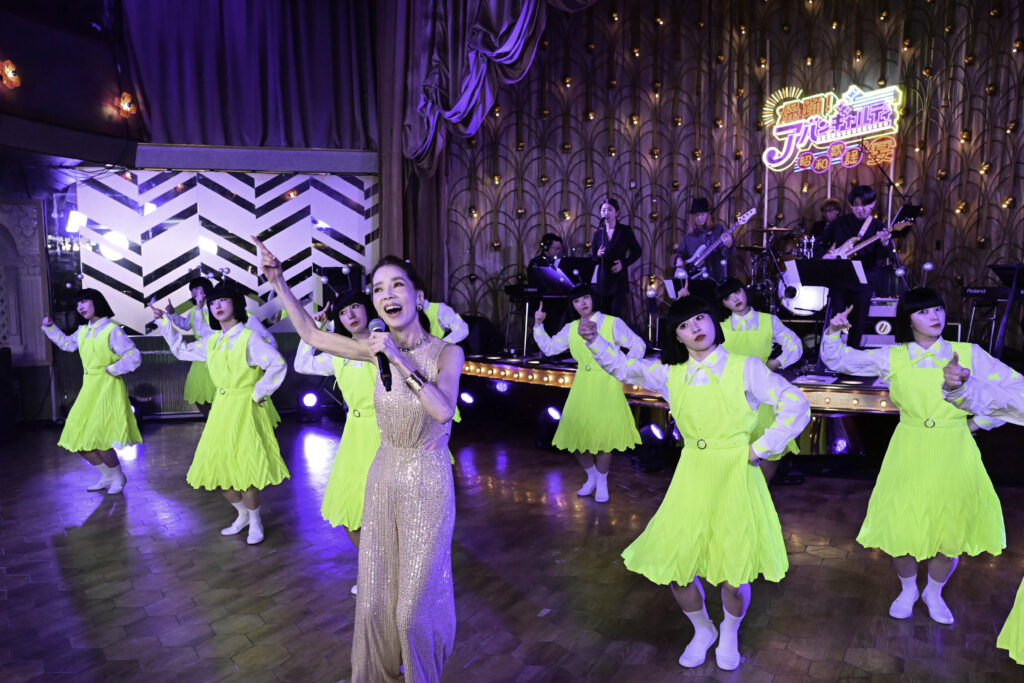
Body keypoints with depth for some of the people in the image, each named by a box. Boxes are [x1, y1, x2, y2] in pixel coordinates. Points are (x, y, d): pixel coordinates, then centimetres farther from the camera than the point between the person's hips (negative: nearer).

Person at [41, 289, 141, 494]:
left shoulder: (112, 330, -12)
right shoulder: (83, 331, 10)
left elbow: (134, 358, -17)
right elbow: (67, 343, 31)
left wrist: (112, 370, -14)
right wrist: (50, 327, 22)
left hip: (107, 388, -8)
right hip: (89, 388, 8)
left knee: (97, 439, -9)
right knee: (79, 440, 9)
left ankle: (118, 477, 14)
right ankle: (107, 477, 26)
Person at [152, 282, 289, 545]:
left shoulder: (249, 338, -11)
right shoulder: (212, 341, 10)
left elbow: (278, 364, -20)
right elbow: (182, 350, 25)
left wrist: (258, 394, -15)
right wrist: (163, 322, 21)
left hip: (245, 409, -7)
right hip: (221, 408, 7)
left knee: (243, 467, -8)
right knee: (217, 467, 9)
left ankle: (255, 521, 15)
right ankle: (243, 514, 31)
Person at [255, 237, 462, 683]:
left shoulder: (446, 352, -13)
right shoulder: (380, 349, -2)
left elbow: (443, 411, -29)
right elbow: (311, 334, 7)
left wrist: (401, 362, -30)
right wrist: (278, 282, 2)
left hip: (427, 484, -4)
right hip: (383, 479, 4)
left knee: (415, 604, 5)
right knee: (375, 599, 14)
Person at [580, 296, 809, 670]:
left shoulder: (745, 367, -6)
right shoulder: (671, 373, 4)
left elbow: (795, 405, -7)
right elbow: (624, 367, 15)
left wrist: (760, 448, -9)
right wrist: (595, 341, 0)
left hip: (735, 476, -3)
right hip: (692, 475, 3)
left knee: (733, 574, 0)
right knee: (674, 565, 4)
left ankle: (730, 633, 37)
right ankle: (703, 630, 36)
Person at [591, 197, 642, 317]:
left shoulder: (625, 230, 3)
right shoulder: (598, 233, 11)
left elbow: (638, 251, 9)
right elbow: (592, 259, 15)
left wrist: (624, 263, -6)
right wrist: (598, 255, -9)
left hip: (619, 279, -3)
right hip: (602, 279, 3)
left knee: (616, 314, -9)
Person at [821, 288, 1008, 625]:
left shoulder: (969, 354, -2)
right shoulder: (893, 358, -2)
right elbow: (837, 360, -2)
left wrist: (979, 421, -1)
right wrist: (834, 332, -19)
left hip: (954, 454, 1)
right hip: (909, 454, 0)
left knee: (952, 532, 10)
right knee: (901, 528, 5)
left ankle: (934, 593, 38)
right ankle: (908, 590, 35)